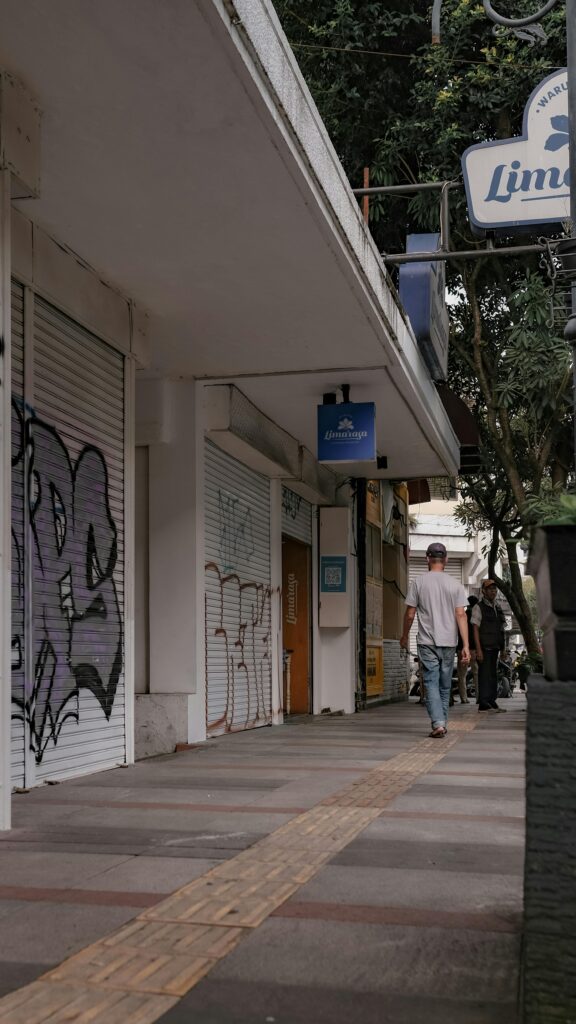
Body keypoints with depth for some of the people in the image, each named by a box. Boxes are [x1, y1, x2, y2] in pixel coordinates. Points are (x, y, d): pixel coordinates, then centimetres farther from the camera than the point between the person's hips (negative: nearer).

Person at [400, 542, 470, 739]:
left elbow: (409, 614, 0)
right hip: (448, 642, 2)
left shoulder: (418, 582, -2)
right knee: (445, 685, 13)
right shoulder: (455, 585, 2)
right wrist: (465, 645, -5)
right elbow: (461, 615, -5)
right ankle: (442, 722, 20)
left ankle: (438, 723, -17)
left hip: (427, 642, -2)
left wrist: (404, 636, 15)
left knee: (431, 683, -3)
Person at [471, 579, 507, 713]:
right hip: (484, 647, -7)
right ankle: (483, 703, -6)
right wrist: (478, 649, -17)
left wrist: (502, 647, 17)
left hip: (494, 647, 7)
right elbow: (475, 629, -10)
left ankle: (492, 702, 18)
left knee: (493, 675, 11)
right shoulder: (478, 607, -5)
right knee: (484, 675, -8)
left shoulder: (497, 607, 16)